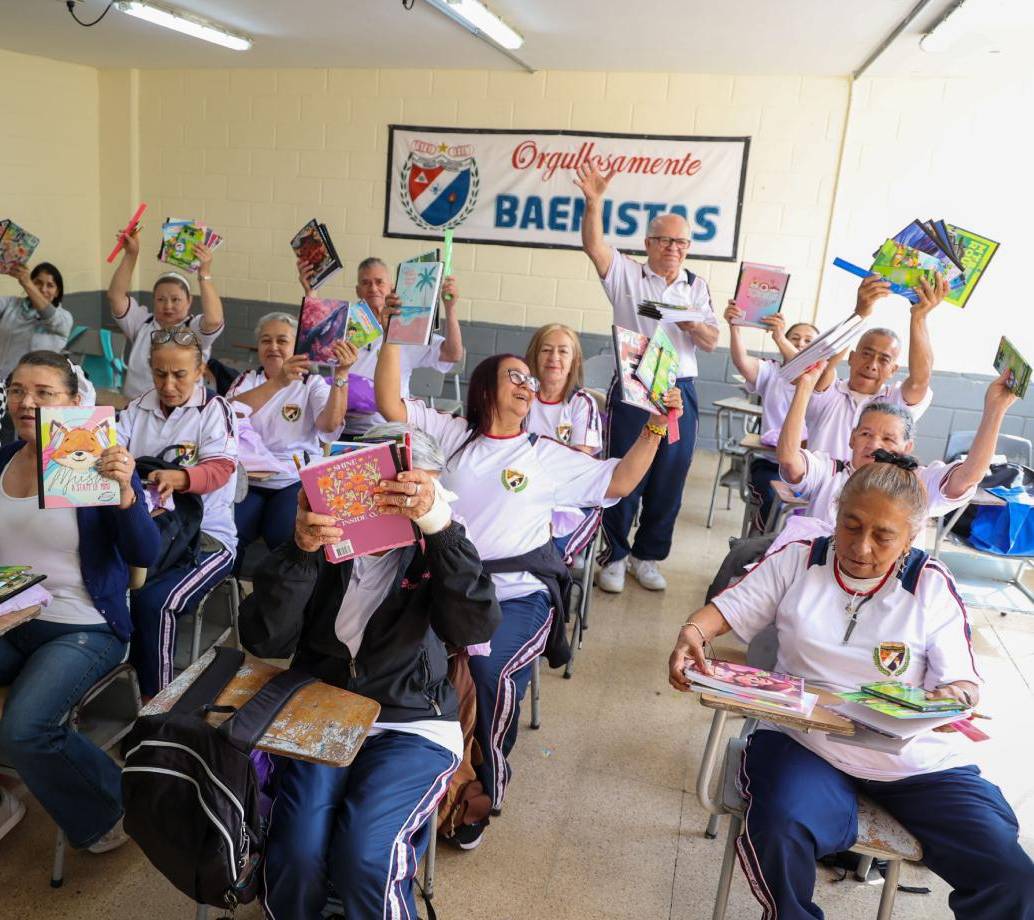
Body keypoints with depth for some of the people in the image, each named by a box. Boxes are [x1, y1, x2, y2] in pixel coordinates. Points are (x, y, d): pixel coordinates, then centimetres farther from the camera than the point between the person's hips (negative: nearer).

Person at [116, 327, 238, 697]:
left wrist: (179, 478, -36)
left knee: (153, 601, -27)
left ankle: (155, 701, -10)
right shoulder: (137, 409, 13)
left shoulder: (214, 408, -1)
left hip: (206, 534, -4)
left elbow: (221, 468, -14)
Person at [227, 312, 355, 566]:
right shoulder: (247, 379, 13)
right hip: (247, 477, 1)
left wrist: (341, 374, -26)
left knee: (287, 536, -29)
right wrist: (278, 382, -27)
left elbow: (330, 423, -13)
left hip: (294, 480, -1)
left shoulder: (311, 383, 9)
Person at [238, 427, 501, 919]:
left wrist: (440, 523, -34)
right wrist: (299, 550, -25)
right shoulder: (325, 544, 0)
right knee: (296, 854, -19)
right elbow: (265, 639, -10)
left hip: (410, 726, -1)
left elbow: (473, 626, -22)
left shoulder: (432, 552, -3)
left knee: (363, 856, -22)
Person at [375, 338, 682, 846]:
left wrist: (656, 426, 0)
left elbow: (618, 481, 9)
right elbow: (390, 404, 6)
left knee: (489, 667, -31)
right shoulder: (450, 434, 15)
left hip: (517, 597, -1)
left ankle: (488, 784, -4)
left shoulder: (546, 456, 13)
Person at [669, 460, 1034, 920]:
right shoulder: (798, 560, 4)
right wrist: (692, 633, -18)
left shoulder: (932, 585, 2)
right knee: (777, 833, -30)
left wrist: (955, 697, -25)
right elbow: (728, 607, 5)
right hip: (805, 741, 0)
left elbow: (964, 681, -1)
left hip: (919, 758, 1)